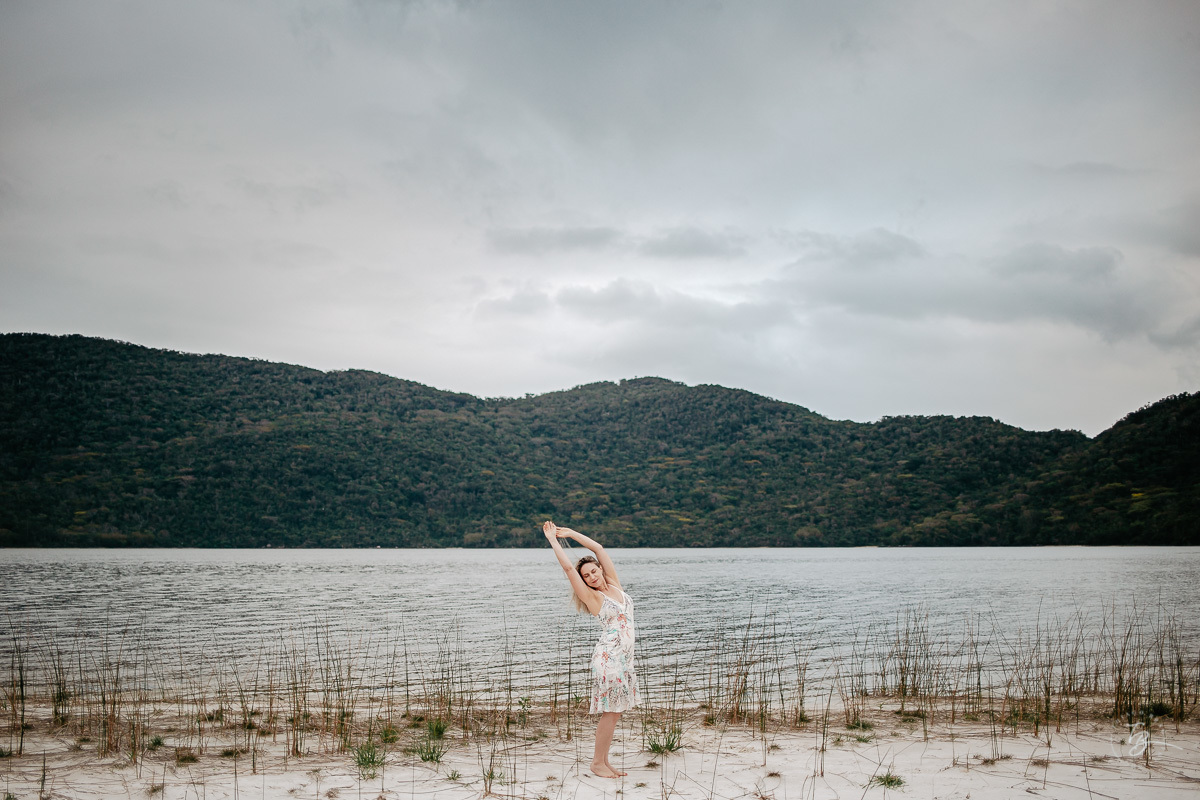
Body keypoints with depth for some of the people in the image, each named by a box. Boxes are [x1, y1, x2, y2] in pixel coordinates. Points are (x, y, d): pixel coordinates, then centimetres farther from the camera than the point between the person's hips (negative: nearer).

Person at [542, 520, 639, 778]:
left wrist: (571, 533, 12)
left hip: (624, 656, 6)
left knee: (614, 713, 9)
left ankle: (603, 761, 16)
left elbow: (598, 548, 9)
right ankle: (597, 763, 7)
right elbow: (567, 567, -9)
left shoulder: (614, 585, 9)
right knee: (610, 712, -4)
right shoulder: (592, 597, -4)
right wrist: (553, 540, -2)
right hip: (608, 656, -6)